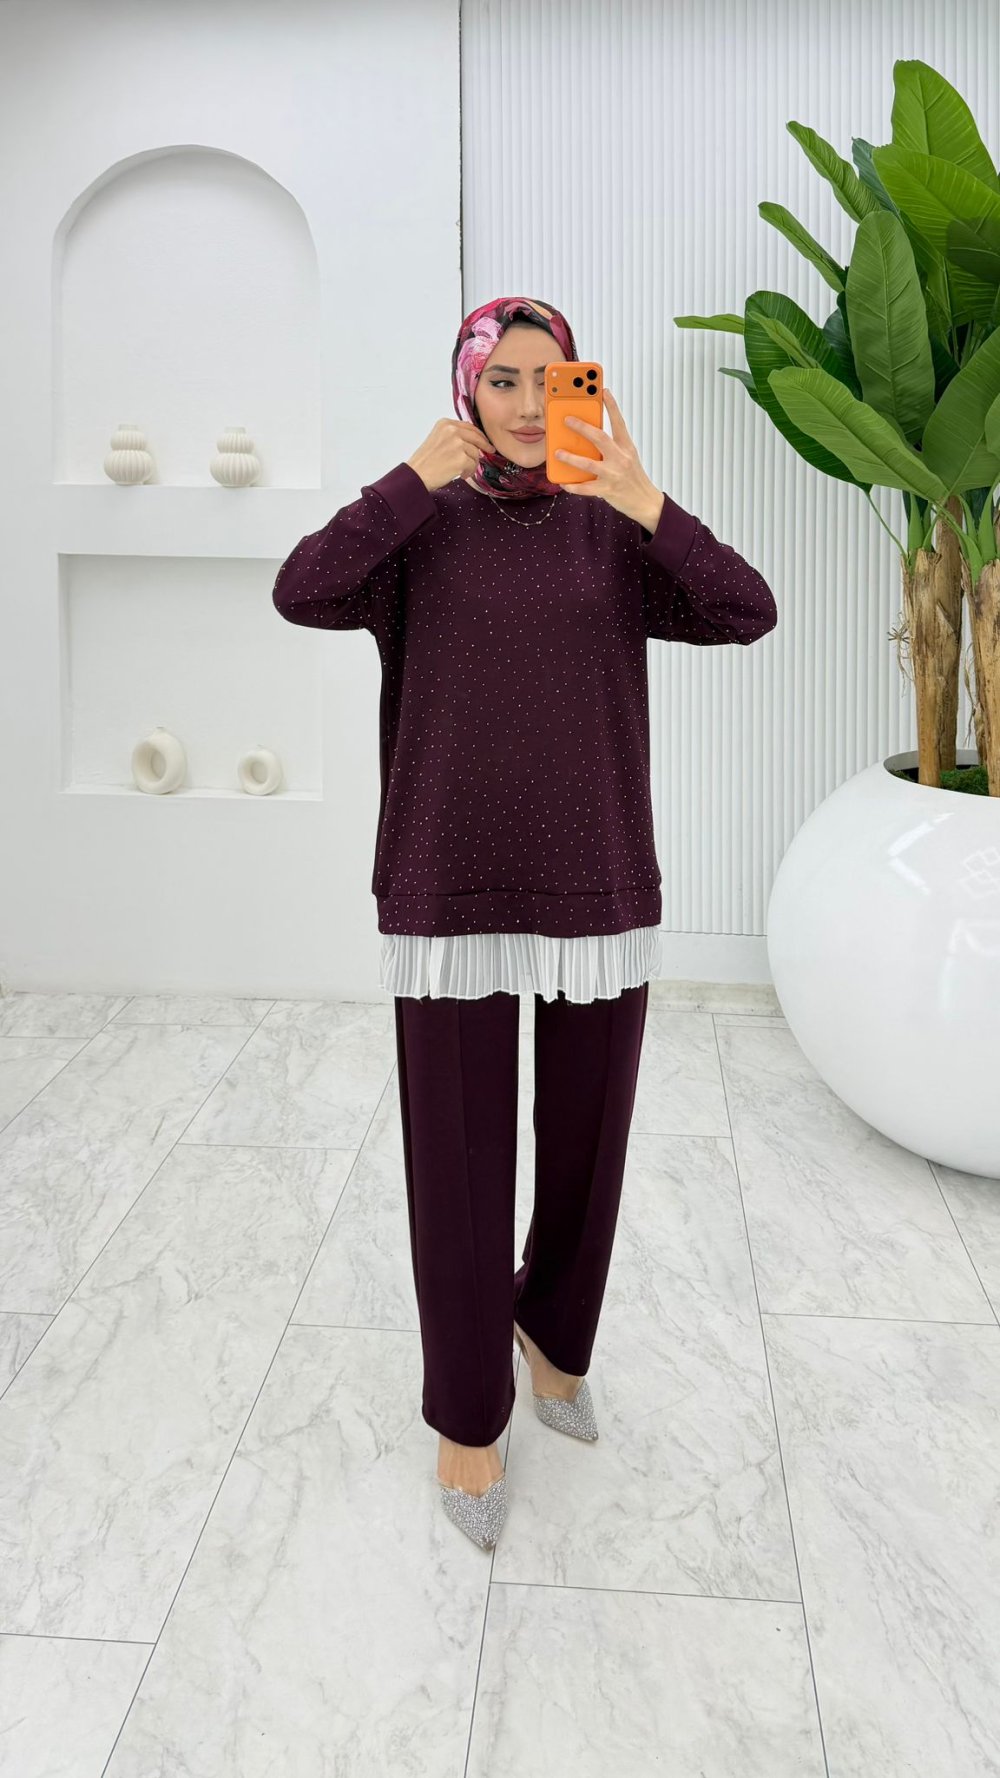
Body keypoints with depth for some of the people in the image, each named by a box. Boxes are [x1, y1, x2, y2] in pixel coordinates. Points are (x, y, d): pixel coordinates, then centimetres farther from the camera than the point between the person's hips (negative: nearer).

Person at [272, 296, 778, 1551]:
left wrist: (644, 501, -20)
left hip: (597, 882, 2)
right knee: (458, 1157, 4)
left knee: (587, 1141, 13)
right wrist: (420, 475, -16)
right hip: (452, 886, -2)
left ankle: (553, 1332, 43)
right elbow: (300, 596, -17)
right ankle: (466, 1414, 25)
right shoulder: (419, 520, 2)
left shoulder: (613, 528, 6)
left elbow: (749, 615, -9)